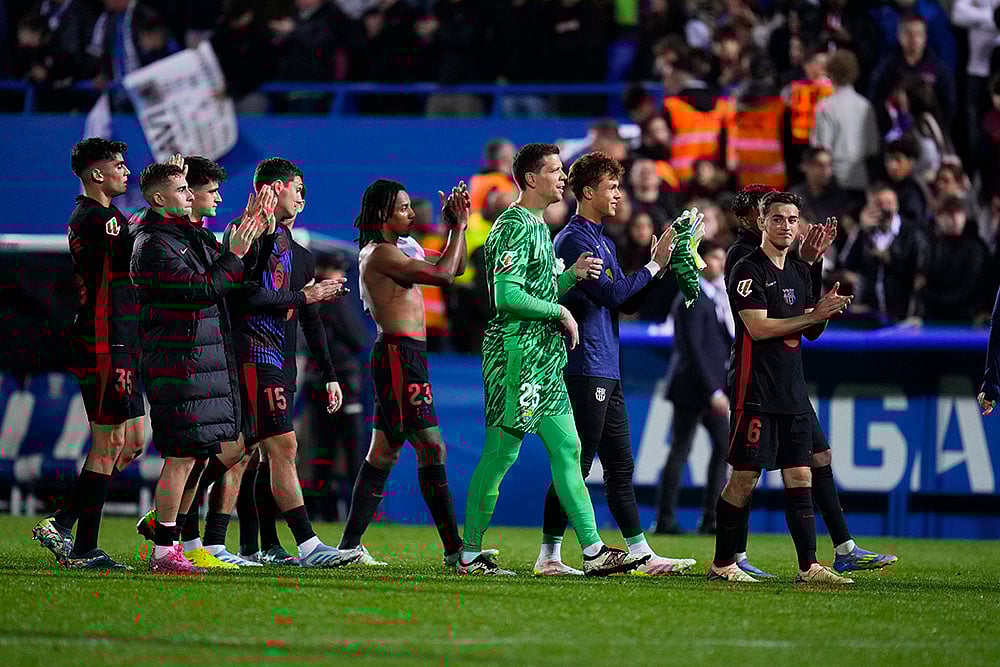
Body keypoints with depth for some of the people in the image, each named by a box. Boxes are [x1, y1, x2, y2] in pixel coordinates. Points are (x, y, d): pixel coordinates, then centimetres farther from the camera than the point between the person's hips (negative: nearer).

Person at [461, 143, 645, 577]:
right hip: (517, 355, -10)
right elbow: (506, 296, -22)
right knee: (501, 452, -5)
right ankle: (470, 554, 2)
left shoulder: (540, 226, 19)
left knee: (567, 450, 6)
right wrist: (560, 312, -12)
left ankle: (593, 551, 5)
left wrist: (572, 274, 9)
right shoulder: (514, 227, -13)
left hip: (544, 358, 10)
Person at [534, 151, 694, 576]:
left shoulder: (603, 242, 20)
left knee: (620, 468, 10)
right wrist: (653, 266, -8)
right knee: (575, 466, -8)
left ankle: (643, 556, 12)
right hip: (584, 369, -10)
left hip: (606, 371, 10)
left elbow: (628, 303, 20)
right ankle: (549, 556, -4)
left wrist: (658, 265, 8)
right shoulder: (573, 239, -10)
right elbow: (611, 293, -17)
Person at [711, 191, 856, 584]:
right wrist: (814, 315, -16)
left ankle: (809, 567, 5)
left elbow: (811, 332, 20)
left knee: (800, 477, 4)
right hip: (756, 392, -7)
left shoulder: (800, 273, 17)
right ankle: (722, 564, 3)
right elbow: (758, 327, -17)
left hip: (793, 392, 7)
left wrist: (825, 311, -1)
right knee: (745, 477, -5)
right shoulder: (748, 269, -7)